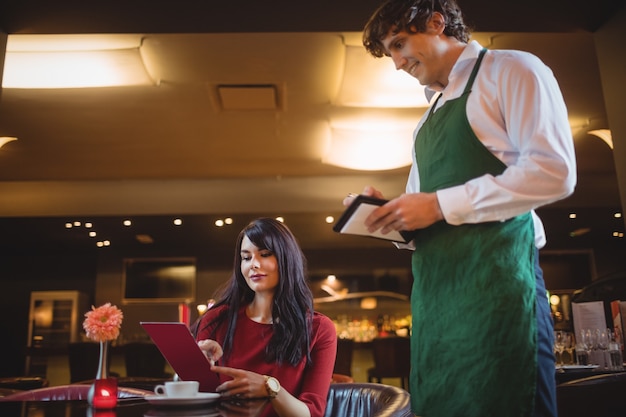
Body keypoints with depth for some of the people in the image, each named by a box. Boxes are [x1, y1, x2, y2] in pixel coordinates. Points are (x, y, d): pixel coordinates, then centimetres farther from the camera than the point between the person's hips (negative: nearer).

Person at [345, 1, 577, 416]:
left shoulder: (511, 70, 2)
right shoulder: (429, 119, 25)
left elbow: (554, 171, -13)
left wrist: (439, 205, -14)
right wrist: (389, 211, 4)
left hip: (497, 275, -7)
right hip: (434, 285, 8)